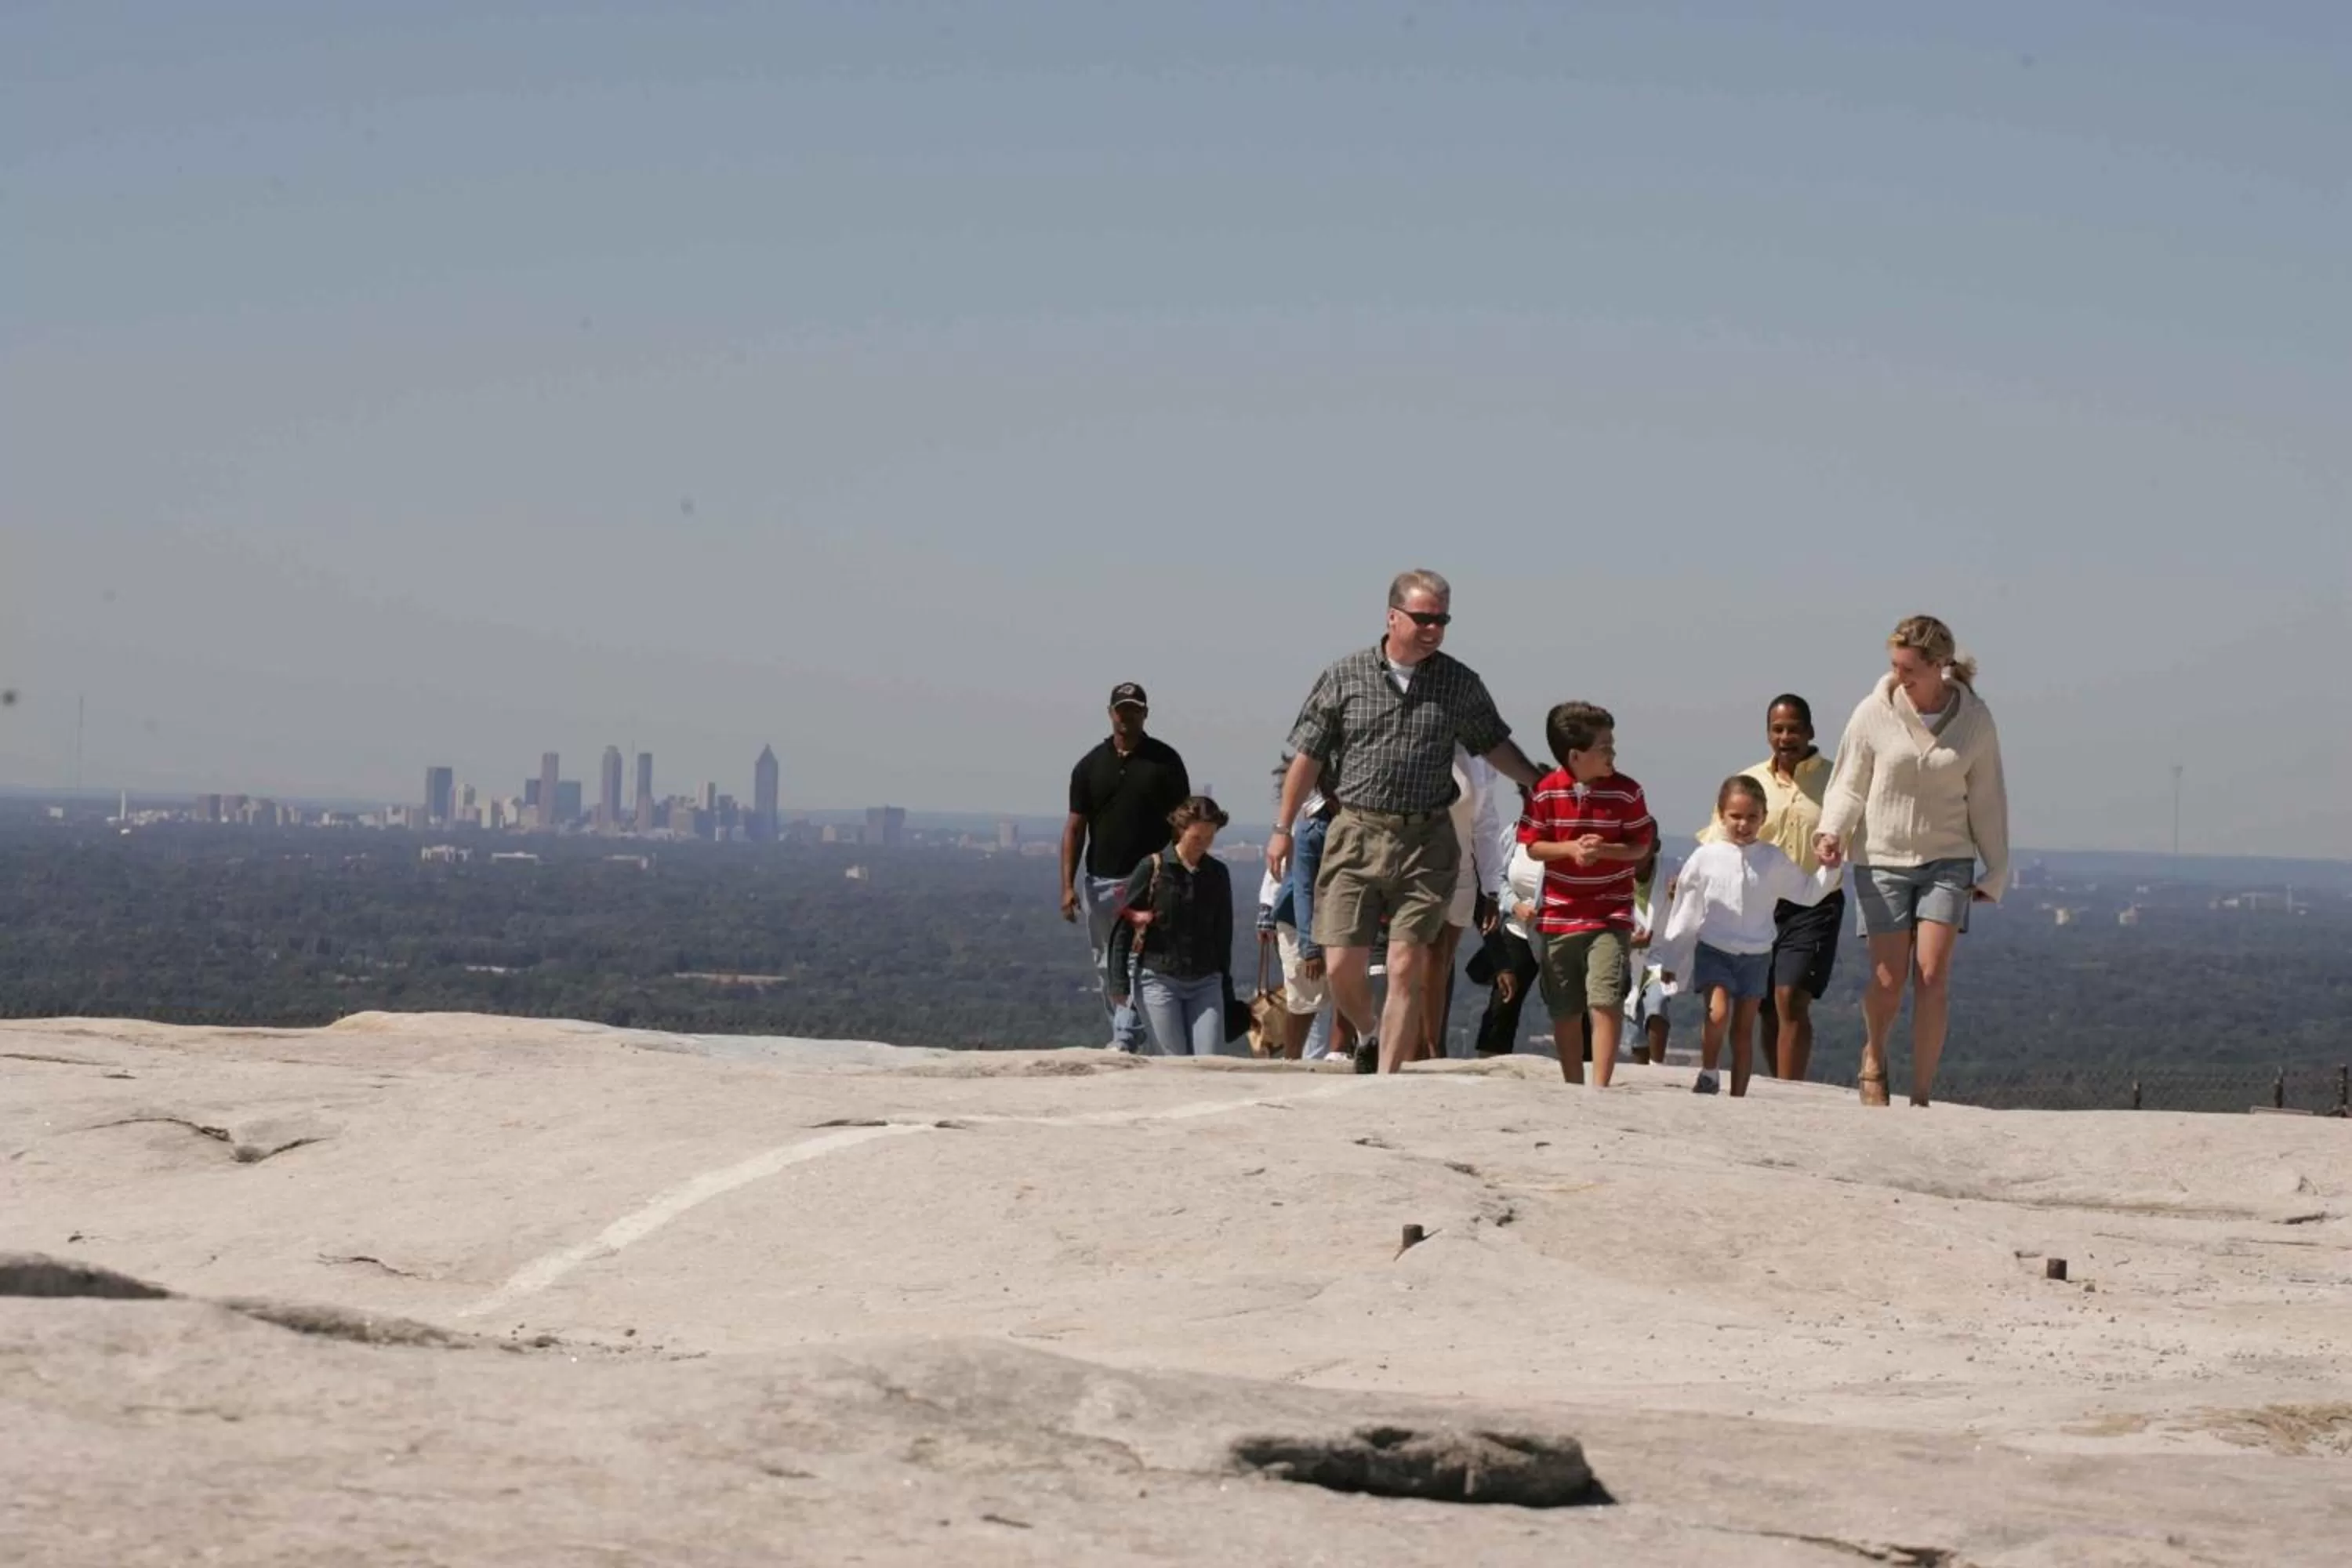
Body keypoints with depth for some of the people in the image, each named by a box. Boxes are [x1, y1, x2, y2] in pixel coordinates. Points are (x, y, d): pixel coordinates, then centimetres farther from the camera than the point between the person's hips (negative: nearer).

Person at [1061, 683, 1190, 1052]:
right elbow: (1075, 827, 7)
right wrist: (1068, 885, -2)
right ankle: (1127, 1037, 20)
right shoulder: (1090, 765, 8)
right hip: (1100, 880, 3)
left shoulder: (1165, 760, 2)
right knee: (1108, 966, 9)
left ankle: (1125, 1039, -18)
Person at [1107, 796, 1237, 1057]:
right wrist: (1119, 982, -8)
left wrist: (1225, 982, 14)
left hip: (1206, 982, 3)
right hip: (1159, 979, -3)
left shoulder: (1218, 874, 7)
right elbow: (1123, 927, -3)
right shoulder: (1152, 869, -4)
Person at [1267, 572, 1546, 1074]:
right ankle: (1368, 1035, 28)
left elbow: (1493, 744, 20)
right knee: (1342, 967, -2)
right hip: (1355, 837, 0)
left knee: (1406, 970, -6)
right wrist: (1283, 828, 5)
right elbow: (1309, 755, 6)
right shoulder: (1345, 678, 2)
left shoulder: (1461, 684, 6)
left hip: (1426, 844, 0)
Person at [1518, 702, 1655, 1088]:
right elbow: (1533, 846, 0)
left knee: (1606, 1000, -16)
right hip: (1559, 915, 2)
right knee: (1564, 1010, 9)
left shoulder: (1626, 791, -5)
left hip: (1610, 916, -2)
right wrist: (1570, 848, -17)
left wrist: (1604, 849, -19)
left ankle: (1600, 1086, -15)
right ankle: (1573, 1087, 23)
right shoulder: (1546, 791, -4)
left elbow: (1642, 847, -1)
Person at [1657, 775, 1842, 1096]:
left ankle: (1738, 1096, 10)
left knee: (1744, 1028, 4)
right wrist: (1671, 959, 7)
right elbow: (1684, 912, 3)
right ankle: (1707, 1073, -1)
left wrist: (1829, 868, -4)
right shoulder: (1705, 859, -4)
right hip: (1713, 951, -2)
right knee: (1718, 1014, -22)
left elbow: (1808, 892, 12)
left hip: (1756, 955, 2)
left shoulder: (1773, 860, 1)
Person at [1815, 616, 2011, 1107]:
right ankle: (1873, 1056, 29)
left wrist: (1996, 872, 9)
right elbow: (1848, 786, 1)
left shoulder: (1974, 718, -3)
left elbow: (1987, 799, 6)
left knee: (1933, 975, -10)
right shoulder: (1874, 713, -7)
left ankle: (1921, 1095, -5)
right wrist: (1833, 831, -19)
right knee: (1888, 979, -3)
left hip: (1947, 859, 1)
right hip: (1882, 859, 0)